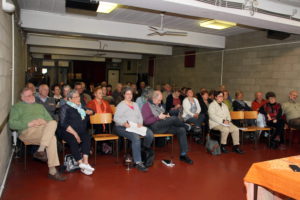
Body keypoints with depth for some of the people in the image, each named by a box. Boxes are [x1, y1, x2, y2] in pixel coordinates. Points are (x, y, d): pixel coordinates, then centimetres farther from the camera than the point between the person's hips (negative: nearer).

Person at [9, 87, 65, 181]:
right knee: (52, 137, -34)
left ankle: (40, 150, -35)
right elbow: (12, 124, 3)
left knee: (53, 123, -34)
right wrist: (29, 124, -10)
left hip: (45, 131, 4)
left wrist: (44, 121, -4)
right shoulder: (17, 107, 18)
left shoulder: (40, 106, 32)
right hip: (27, 131, -4)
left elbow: (50, 119, 21)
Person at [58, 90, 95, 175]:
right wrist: (75, 134, -18)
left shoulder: (81, 107, 19)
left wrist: (87, 112, 6)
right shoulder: (65, 108, 2)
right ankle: (81, 164, -34)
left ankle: (85, 162, -36)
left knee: (87, 137, -27)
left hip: (80, 131, 4)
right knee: (73, 140, -34)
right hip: (67, 132, -4)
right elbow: (64, 124, -9)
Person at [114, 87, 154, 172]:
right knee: (136, 137, -36)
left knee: (150, 134, -21)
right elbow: (116, 118, -7)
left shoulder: (135, 105, 24)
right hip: (122, 127, -6)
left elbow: (140, 116, 18)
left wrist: (140, 123, -4)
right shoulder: (121, 105, 4)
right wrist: (124, 123, -24)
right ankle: (138, 162, -33)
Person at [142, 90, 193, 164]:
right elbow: (146, 121, -10)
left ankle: (183, 155, -11)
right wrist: (158, 117, -14)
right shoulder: (146, 106, 1)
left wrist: (167, 116, 9)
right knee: (174, 118, -27)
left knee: (181, 130, -15)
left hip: (165, 126, 8)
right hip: (154, 126, -7)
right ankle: (186, 126, 6)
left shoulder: (159, 105, 25)